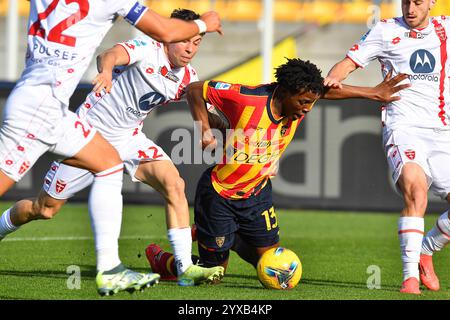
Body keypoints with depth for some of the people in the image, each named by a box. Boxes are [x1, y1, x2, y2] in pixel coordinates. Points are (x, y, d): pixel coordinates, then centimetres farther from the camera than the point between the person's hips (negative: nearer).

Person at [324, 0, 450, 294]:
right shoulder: (386, 31, 7)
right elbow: (349, 63, 6)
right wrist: (331, 79, -14)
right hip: (404, 129, -4)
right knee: (415, 190, -29)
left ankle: (425, 251, 26)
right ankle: (410, 275, -28)